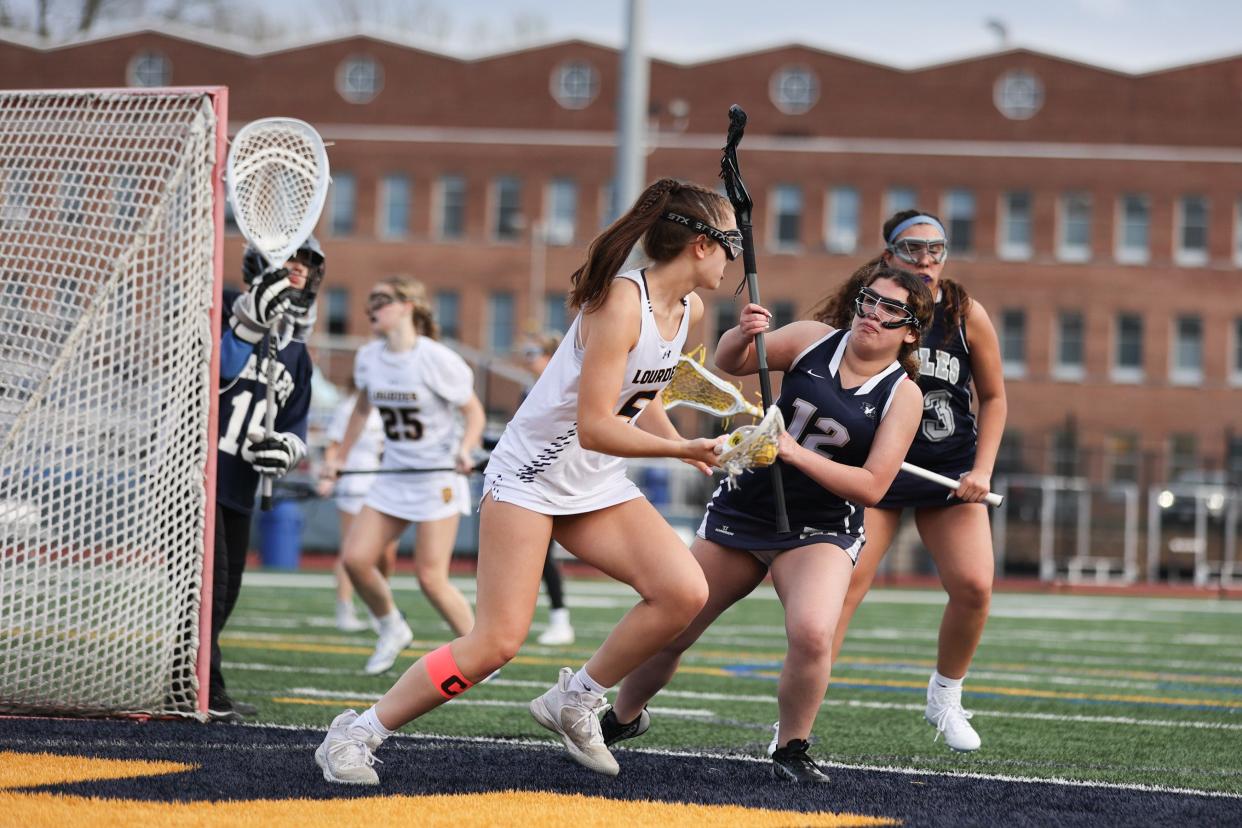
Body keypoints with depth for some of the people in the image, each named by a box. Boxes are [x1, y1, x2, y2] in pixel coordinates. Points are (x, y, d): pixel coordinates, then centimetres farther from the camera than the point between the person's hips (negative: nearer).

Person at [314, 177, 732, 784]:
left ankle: (572, 702, 7)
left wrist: (685, 450, 16)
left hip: (597, 485, 8)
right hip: (530, 477, -8)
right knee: (498, 640, -14)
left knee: (684, 592, -12)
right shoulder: (622, 301, -23)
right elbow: (593, 428, -27)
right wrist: (681, 449, -30)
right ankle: (356, 734, -1)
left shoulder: (687, 310, 3)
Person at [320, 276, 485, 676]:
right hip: (393, 475, 6)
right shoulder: (368, 358, 3)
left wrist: (465, 449, -25)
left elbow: (473, 411, -7)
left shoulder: (436, 359, -15)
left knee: (430, 577, -11)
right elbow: (362, 408, 20)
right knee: (355, 558, -4)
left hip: (438, 478, -6)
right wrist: (339, 458, 19)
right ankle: (392, 630, 22)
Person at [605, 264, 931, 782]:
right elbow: (729, 363, -3)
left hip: (821, 530, -3)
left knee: (811, 634, -30)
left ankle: (791, 750, -7)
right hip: (742, 508, 3)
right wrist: (743, 335, -26)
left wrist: (797, 454, -24)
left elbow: (871, 487, -13)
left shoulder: (903, 395, -7)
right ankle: (623, 719, 36)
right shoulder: (813, 340, -1)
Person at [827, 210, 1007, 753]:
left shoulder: (966, 315, -5)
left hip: (950, 471, 2)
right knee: (841, 583, -16)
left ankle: (945, 699, 14)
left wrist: (982, 470, -2)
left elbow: (992, 397, 7)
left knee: (974, 586, -11)